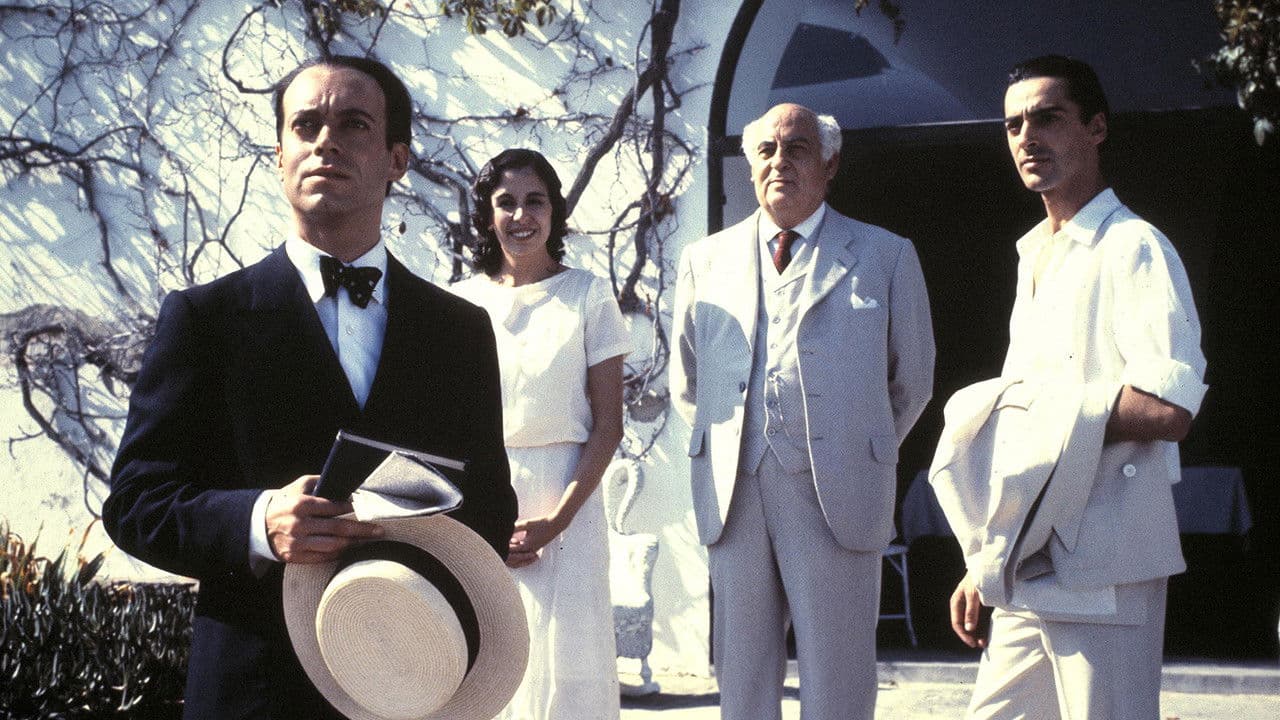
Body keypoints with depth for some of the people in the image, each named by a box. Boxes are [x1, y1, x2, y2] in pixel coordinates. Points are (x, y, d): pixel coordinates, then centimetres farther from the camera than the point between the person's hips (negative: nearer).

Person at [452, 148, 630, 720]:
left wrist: (559, 519, -13)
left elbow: (608, 424, -1)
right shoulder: (461, 302, 8)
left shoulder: (587, 295, 2)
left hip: (565, 502, -2)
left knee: (564, 662, -5)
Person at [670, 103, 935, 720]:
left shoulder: (885, 256, 7)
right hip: (732, 495, 3)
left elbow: (911, 384, 13)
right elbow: (686, 383, 22)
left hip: (838, 496, -2)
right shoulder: (706, 260, 13)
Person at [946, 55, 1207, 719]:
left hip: (1102, 578, -8)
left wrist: (1038, 409, -11)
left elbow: (1169, 409, -20)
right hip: (1026, 574, 8)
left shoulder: (1134, 249, -8)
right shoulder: (1033, 258, 18)